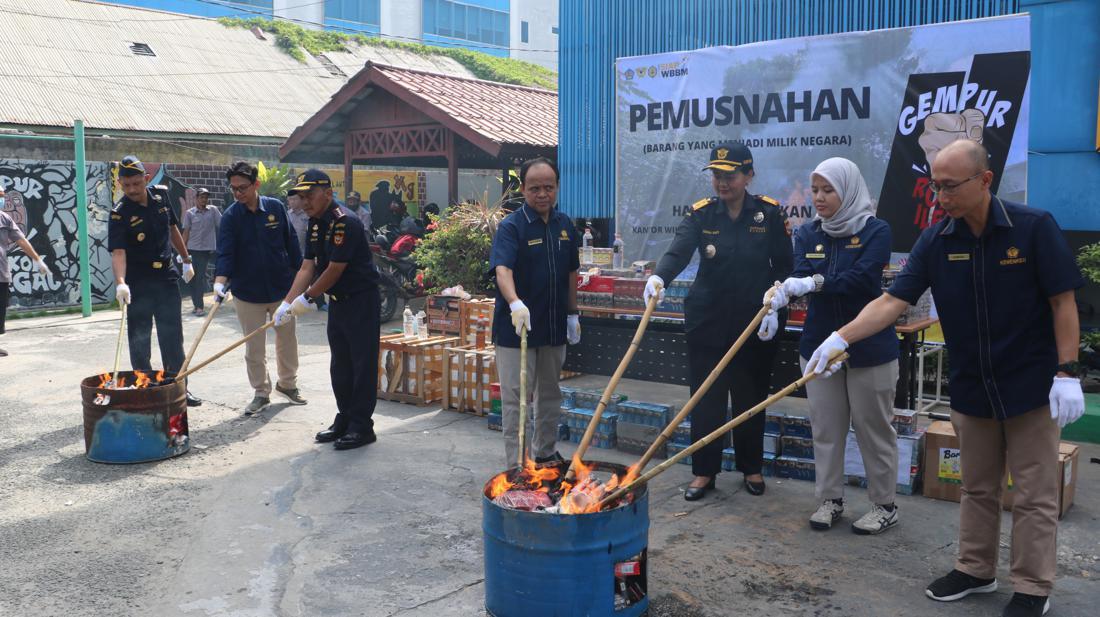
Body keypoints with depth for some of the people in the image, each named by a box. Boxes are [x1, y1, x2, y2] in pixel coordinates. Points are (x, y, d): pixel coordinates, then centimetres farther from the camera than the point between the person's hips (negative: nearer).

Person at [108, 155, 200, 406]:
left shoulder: (161, 195, -1)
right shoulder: (120, 214, -17)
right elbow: (118, 252, -28)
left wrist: (186, 259, 17)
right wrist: (120, 282, -44)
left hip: (167, 277, 4)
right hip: (138, 284, -4)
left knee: (173, 338, 8)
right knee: (139, 341, 4)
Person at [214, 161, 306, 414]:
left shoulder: (276, 207, -5)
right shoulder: (231, 216, -8)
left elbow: (291, 244, 3)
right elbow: (225, 252, -16)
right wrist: (220, 281, -31)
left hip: (281, 288, 1)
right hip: (247, 292, -1)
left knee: (287, 341, 14)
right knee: (254, 348, 6)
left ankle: (287, 383, 34)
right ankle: (261, 392, 21)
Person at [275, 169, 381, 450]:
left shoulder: (345, 222, -20)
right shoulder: (315, 223, 8)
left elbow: (334, 270, -21)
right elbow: (307, 268, 7)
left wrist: (307, 298, -11)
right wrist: (287, 303, -2)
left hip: (361, 301, -9)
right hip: (338, 301, 9)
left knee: (362, 365, -3)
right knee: (339, 366, 15)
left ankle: (361, 427, 4)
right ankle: (344, 421, 25)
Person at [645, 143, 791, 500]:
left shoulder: (770, 213, -2)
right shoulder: (701, 214, -1)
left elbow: (784, 267, -1)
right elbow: (678, 252, -17)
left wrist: (774, 308, -12)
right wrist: (659, 278, -37)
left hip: (756, 323, 0)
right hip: (708, 322, 1)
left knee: (751, 399, 11)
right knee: (705, 400, 3)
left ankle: (752, 468, 28)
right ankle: (704, 471, 16)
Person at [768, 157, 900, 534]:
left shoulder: (876, 231, -8)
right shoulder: (808, 234, 5)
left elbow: (862, 278, -23)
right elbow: (800, 276, -10)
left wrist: (815, 282, -35)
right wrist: (780, 293, -32)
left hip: (869, 347, -4)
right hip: (819, 344, 4)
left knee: (874, 428, 6)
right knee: (825, 427, 11)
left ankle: (884, 505, 21)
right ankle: (830, 499, 25)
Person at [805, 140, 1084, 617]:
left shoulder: (1034, 227, -13)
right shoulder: (935, 241, -4)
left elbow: (1063, 302, -9)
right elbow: (892, 301, -10)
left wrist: (1066, 373, -14)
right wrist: (840, 338, -23)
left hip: (1031, 387, -4)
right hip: (971, 388, 4)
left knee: (1034, 494, 5)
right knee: (977, 487, 16)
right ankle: (976, 569, 31)